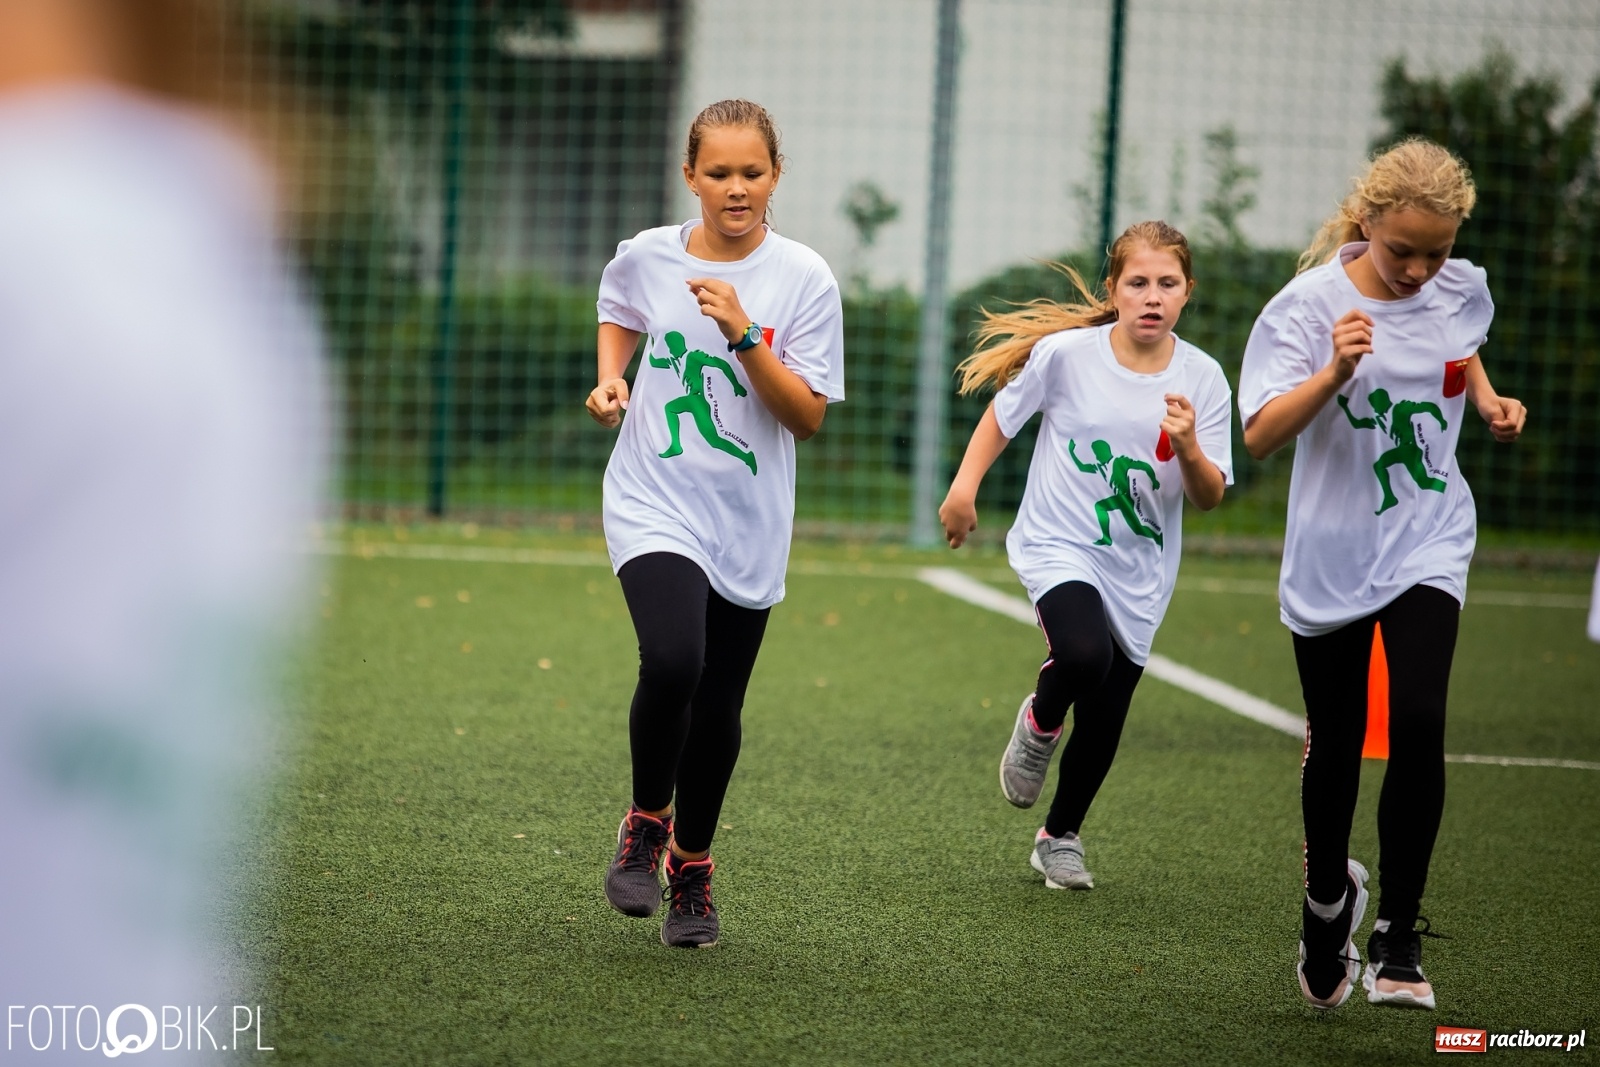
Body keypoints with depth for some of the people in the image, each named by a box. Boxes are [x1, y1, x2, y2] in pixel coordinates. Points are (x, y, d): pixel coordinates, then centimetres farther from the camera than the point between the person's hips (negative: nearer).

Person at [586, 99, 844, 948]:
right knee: (672, 661, -25)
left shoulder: (804, 278, -6)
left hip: (748, 523, 1)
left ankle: (691, 869, 31)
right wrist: (611, 376, 5)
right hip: (653, 504, -1)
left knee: (717, 709, 7)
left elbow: (808, 415, -9)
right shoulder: (647, 257, -1)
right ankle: (645, 822, 1)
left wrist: (743, 336, -21)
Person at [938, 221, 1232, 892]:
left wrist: (1189, 449, -24)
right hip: (1058, 545, -3)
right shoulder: (1066, 353, -11)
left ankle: (1060, 837, 34)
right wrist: (964, 487, 0)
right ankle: (1038, 723, 3)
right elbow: (1002, 415, 7)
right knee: (1084, 655, -32)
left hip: (1139, 573, 3)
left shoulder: (1201, 378, -6)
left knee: (1104, 725, 7)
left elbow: (1209, 499, -5)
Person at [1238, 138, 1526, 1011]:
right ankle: (1328, 897, 37)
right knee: (1335, 744, 8)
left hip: (1428, 544, 2)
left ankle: (1396, 939, -9)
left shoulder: (1462, 290, -2)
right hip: (1331, 553, -1)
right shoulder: (1311, 304, -14)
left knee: (1419, 721, -18)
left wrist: (1489, 401, 4)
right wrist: (1336, 371, -35)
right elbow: (1260, 437, -21)